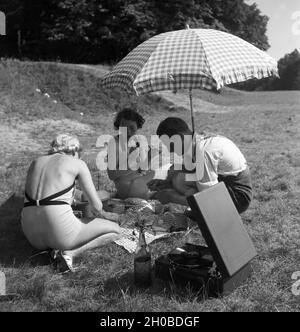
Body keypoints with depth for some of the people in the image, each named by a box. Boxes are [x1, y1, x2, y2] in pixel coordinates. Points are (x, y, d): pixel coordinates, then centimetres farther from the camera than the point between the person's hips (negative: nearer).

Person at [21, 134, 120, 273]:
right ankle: (69, 252, -3)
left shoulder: (36, 162, 17)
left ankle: (54, 249, 10)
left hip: (33, 237, 6)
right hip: (59, 232, -6)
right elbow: (96, 205, -1)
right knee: (115, 230, 14)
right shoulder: (78, 163, 2)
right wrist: (97, 213, 24)